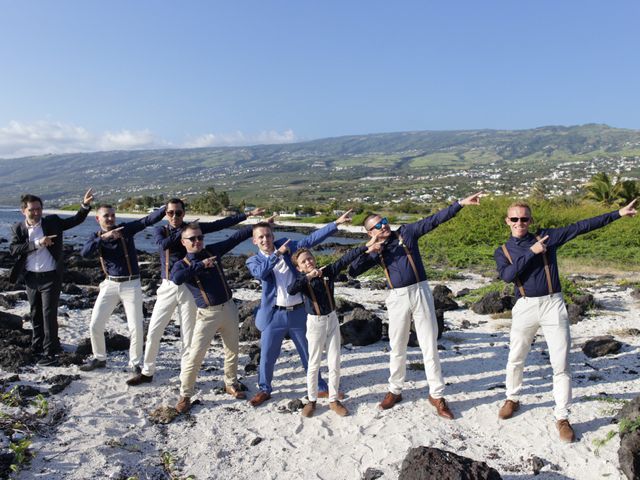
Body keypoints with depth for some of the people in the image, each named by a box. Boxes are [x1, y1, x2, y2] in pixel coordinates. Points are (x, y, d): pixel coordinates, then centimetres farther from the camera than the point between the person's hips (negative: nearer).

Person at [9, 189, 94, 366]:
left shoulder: (52, 222, -4)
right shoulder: (18, 228, 0)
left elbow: (75, 220, -3)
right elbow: (13, 249, -13)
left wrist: (85, 205, -20)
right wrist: (37, 243, -23)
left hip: (51, 277, -3)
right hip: (30, 278, 3)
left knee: (49, 313, -3)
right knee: (35, 314, 18)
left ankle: (50, 352, 3)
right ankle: (37, 346, 35)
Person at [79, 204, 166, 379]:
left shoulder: (125, 229, -4)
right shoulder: (96, 236, 4)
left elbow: (148, 220, -18)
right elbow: (84, 252, -16)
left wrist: (165, 207, -34)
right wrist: (103, 237, -28)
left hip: (131, 284, -3)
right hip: (110, 284, 3)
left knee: (136, 327, -3)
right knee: (95, 324, 7)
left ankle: (135, 363, 16)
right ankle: (99, 358, 30)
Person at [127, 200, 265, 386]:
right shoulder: (160, 230, 3)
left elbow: (221, 223, -3)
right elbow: (164, 244, -19)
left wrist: (248, 214, -7)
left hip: (189, 286, -1)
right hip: (168, 286, 1)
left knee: (188, 334, 4)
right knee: (154, 331, 6)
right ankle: (147, 372, 24)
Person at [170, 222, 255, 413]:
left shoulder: (212, 251, 4)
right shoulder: (182, 264, -4)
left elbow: (235, 238, 7)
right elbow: (176, 278, -28)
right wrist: (201, 265, -24)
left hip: (229, 308, 4)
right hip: (207, 314, -4)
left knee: (232, 350, 15)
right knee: (195, 355, -7)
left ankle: (231, 384, 35)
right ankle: (185, 395, 10)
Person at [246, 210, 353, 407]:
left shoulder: (286, 245, 2)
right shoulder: (253, 261, -1)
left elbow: (311, 239, -4)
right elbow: (260, 273, -23)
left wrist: (336, 223, -10)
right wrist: (277, 253, -26)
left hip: (298, 311, 1)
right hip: (274, 314, -1)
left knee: (308, 353, 14)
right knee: (267, 356, 7)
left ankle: (321, 387, 29)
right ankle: (264, 390, 29)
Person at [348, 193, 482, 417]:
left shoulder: (406, 233, 3)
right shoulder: (375, 252, 6)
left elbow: (434, 220, 0)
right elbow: (353, 271, -1)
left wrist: (461, 203, -6)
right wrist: (367, 252, -14)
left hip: (421, 292, -1)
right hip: (398, 298, 1)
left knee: (430, 346, 3)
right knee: (397, 348, 11)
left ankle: (436, 395, 14)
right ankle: (395, 391, 28)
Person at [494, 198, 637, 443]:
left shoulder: (546, 237, 4)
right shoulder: (502, 251, 4)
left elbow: (581, 227, 2)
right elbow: (507, 275, -14)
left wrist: (618, 213, -1)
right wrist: (531, 252, -18)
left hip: (553, 304, 0)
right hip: (525, 306, 1)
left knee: (561, 364, 1)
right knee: (515, 360, 10)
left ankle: (562, 418, 13)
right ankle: (512, 400, 33)